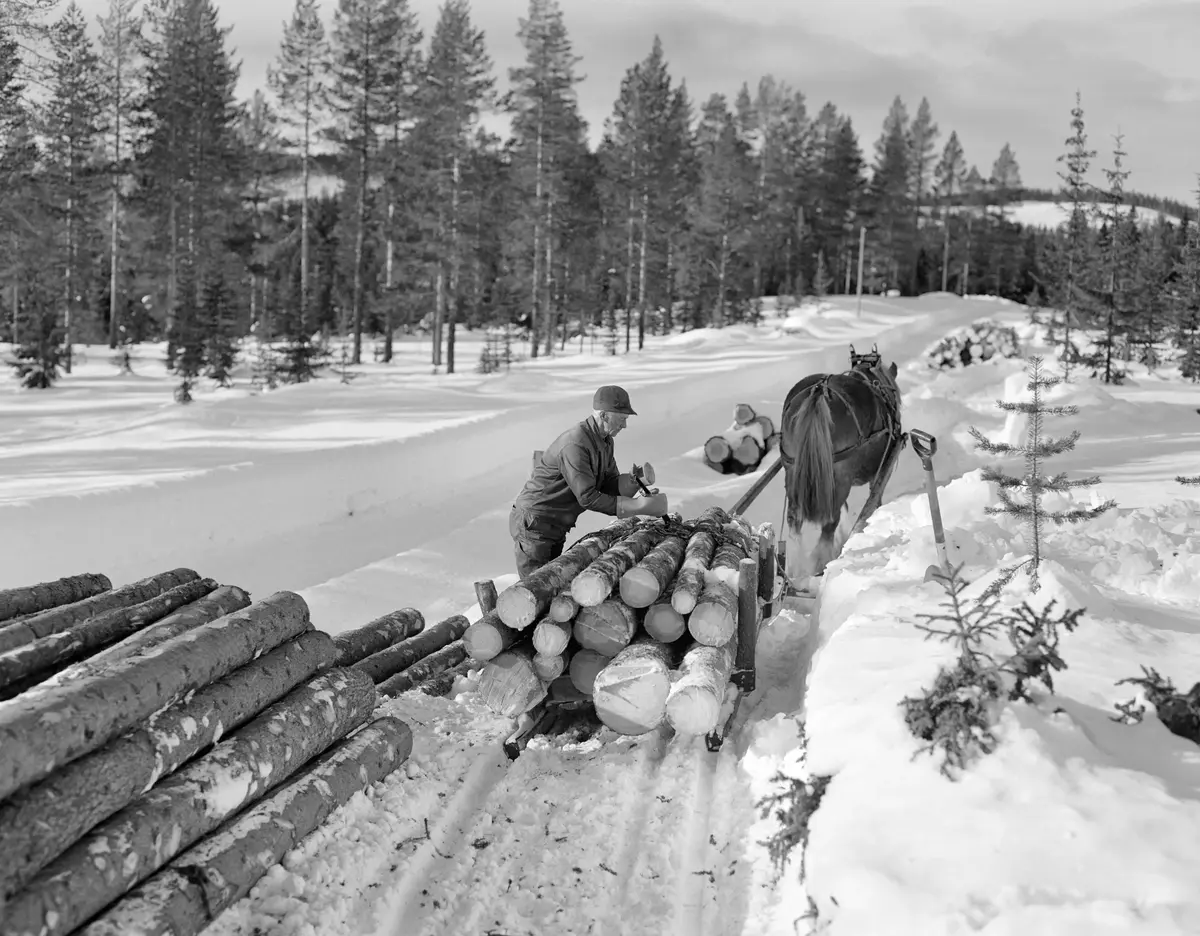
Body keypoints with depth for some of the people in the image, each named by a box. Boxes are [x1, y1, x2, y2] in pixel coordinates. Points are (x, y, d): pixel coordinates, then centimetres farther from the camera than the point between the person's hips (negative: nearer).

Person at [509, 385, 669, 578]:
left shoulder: (605, 442, 6)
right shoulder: (575, 445, -25)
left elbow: (611, 485, 5)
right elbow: (587, 497, -27)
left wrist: (634, 478, -17)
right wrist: (638, 507, -27)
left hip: (555, 529, 10)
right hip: (533, 524, -10)